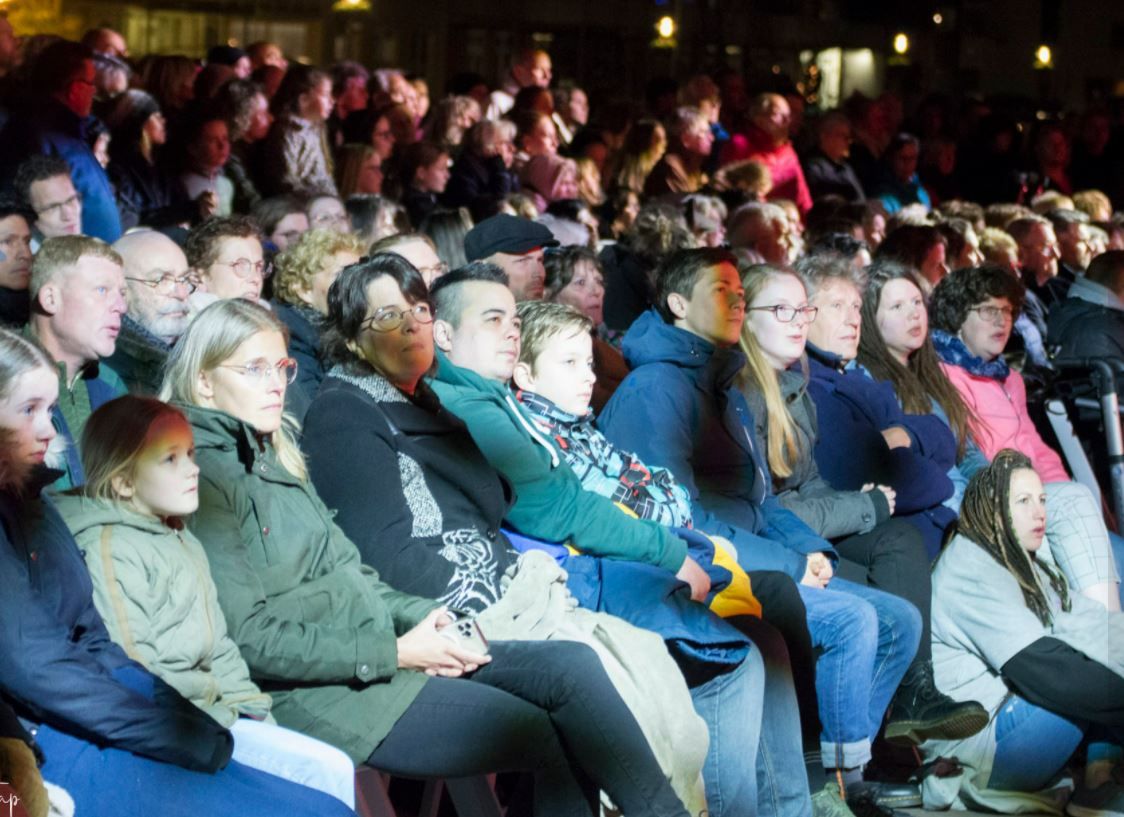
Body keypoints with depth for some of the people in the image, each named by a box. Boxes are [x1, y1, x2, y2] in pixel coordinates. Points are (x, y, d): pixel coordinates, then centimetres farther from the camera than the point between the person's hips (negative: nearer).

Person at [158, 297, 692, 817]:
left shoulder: (269, 456, 17)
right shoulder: (200, 477, -11)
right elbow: (248, 638, -18)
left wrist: (419, 616, -1)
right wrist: (395, 653, -17)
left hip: (373, 649, 8)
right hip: (312, 690, -8)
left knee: (573, 666, -7)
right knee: (534, 731, -17)